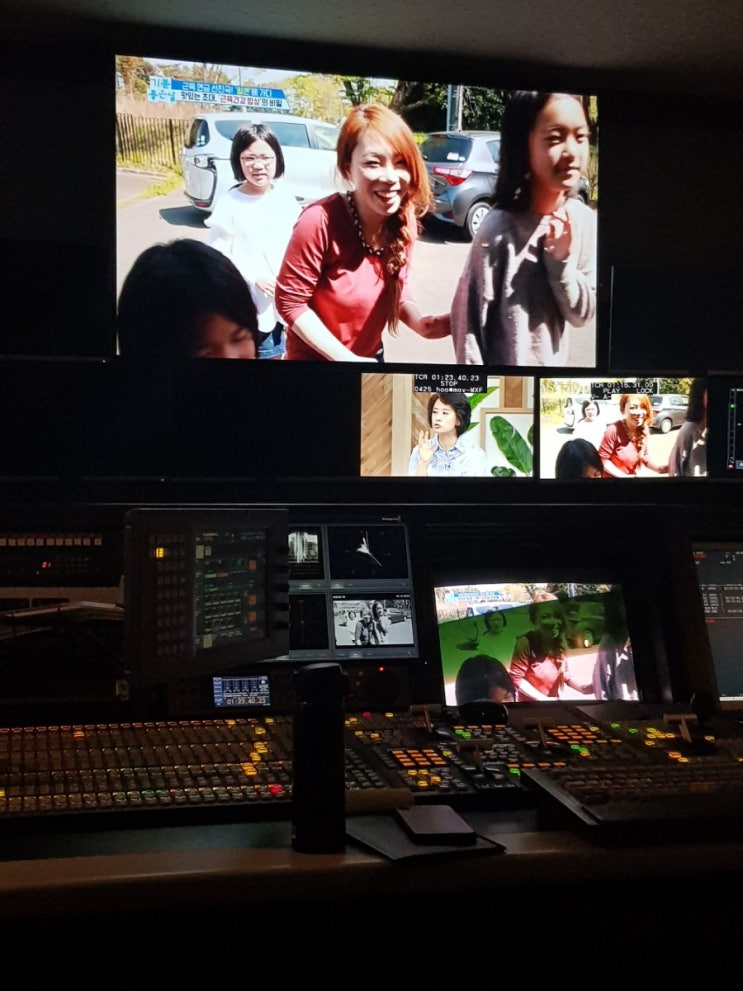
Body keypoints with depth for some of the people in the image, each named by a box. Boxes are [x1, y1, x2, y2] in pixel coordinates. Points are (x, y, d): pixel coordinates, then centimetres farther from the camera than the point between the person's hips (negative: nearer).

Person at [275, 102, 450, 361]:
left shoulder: (404, 221, -10)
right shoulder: (321, 222, -28)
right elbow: (290, 301, -22)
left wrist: (418, 323, -15)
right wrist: (346, 357, -25)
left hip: (372, 354, 5)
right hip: (316, 358, -5)